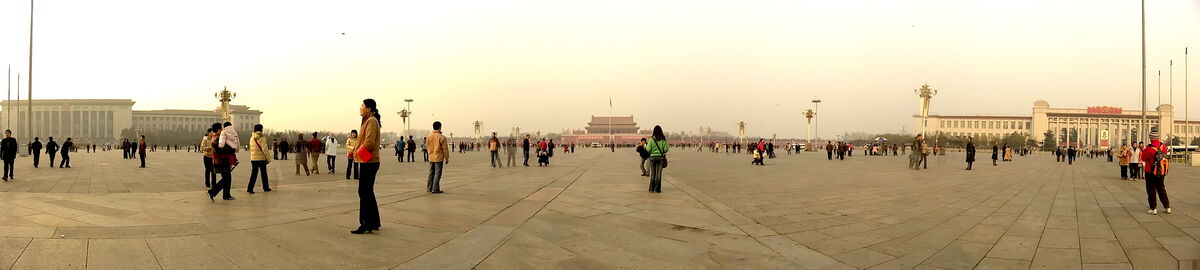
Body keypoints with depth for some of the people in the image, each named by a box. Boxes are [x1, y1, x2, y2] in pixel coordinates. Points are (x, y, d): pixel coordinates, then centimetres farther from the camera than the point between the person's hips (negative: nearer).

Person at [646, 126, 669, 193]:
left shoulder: (651, 139, -5)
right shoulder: (663, 139, -4)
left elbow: (648, 149, -8)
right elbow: (666, 149, -5)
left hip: (653, 157, 0)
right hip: (660, 157, 0)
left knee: (652, 173, 11)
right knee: (658, 173, 3)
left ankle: (652, 188, 12)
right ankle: (657, 189, 2)